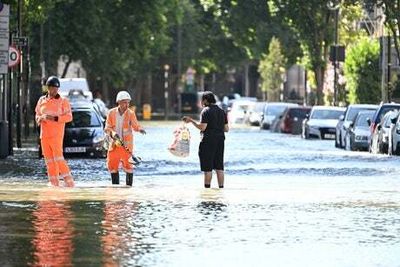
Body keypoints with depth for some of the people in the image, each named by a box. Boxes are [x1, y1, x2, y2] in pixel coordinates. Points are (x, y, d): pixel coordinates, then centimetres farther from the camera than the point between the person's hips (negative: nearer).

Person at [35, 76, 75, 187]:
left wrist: (55, 118, -21)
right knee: (49, 160, 4)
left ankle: (69, 182, -13)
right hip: (44, 134, 5)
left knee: (58, 158, -15)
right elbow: (37, 115, 18)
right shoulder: (42, 100, 13)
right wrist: (40, 118, -6)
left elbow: (69, 116, -8)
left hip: (56, 134, -5)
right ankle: (54, 183, 7)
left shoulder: (63, 101, -1)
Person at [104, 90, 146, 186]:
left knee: (128, 165, -7)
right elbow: (107, 128, 0)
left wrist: (140, 129, -28)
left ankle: (129, 185, 1)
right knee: (112, 165, 7)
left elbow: (135, 126, -6)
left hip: (126, 144, -2)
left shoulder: (130, 113, -3)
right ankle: (115, 185, 20)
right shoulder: (111, 113, 0)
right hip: (114, 144, 2)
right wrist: (113, 133, -20)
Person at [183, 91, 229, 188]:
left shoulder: (206, 111, -9)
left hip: (208, 141, -7)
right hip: (220, 140, 7)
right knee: (219, 167, 8)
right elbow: (226, 129, 12)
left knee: (207, 168, -3)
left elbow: (202, 127, -18)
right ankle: (221, 187, 6)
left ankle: (207, 187, -3)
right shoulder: (222, 111, 12)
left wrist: (191, 120, -8)